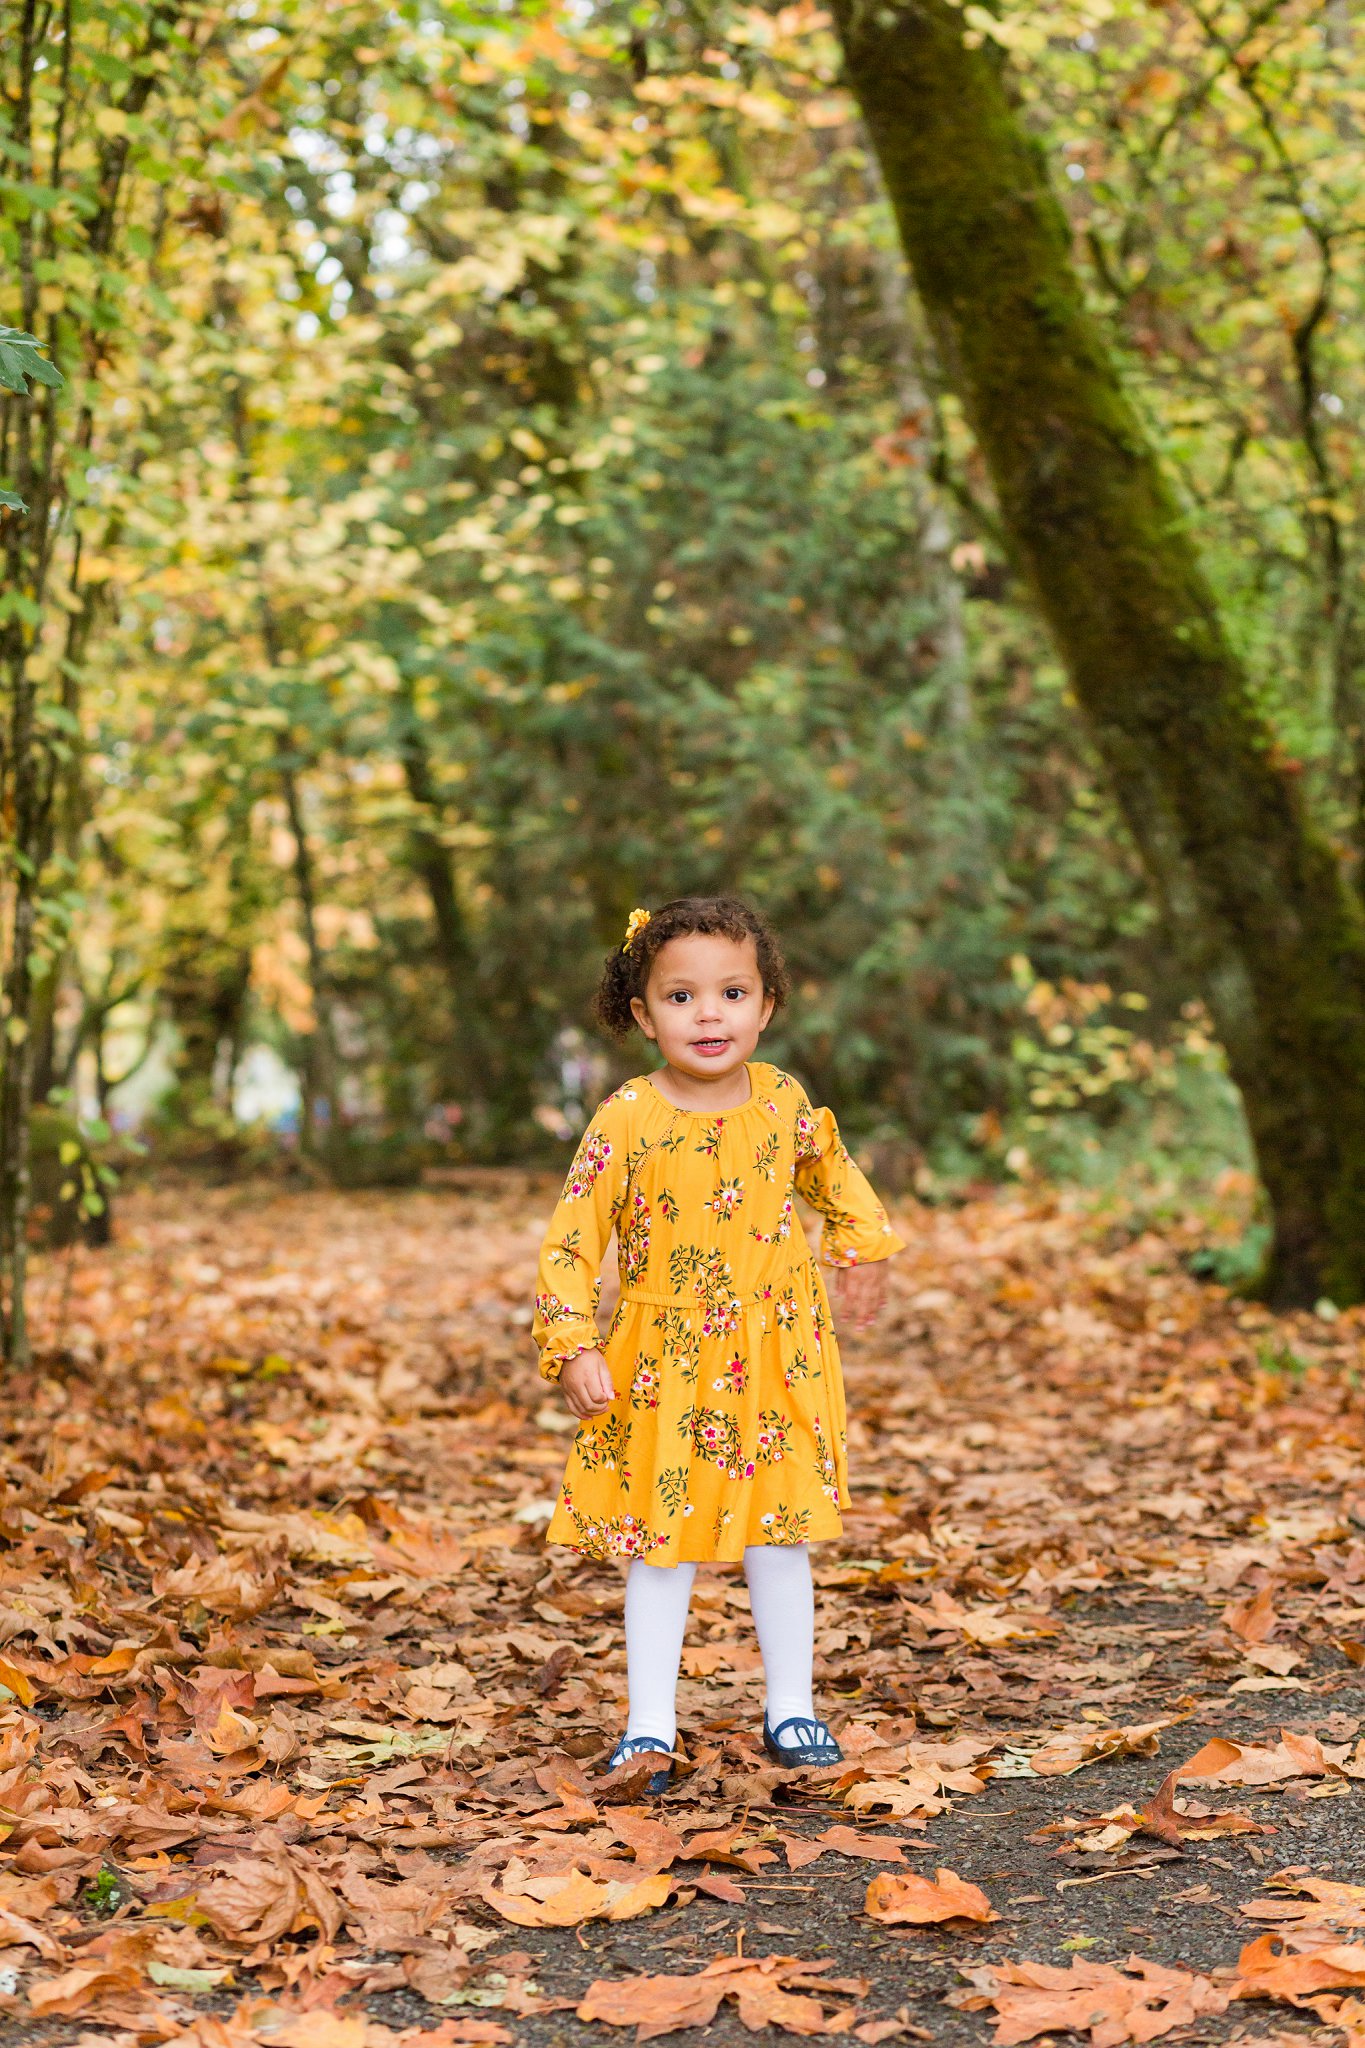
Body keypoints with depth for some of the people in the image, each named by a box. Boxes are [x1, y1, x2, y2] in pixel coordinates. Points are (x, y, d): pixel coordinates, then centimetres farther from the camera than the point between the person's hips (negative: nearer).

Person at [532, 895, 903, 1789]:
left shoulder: (782, 1100, -4)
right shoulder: (627, 1120, -15)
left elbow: (829, 1168, 19)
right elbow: (572, 1241, -13)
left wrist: (863, 1244, 13)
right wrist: (575, 1349, -20)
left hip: (774, 1360, 2)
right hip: (662, 1370, -2)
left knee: (779, 1538, 9)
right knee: (663, 1547, 3)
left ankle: (791, 1709, 23)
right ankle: (650, 1727, 13)